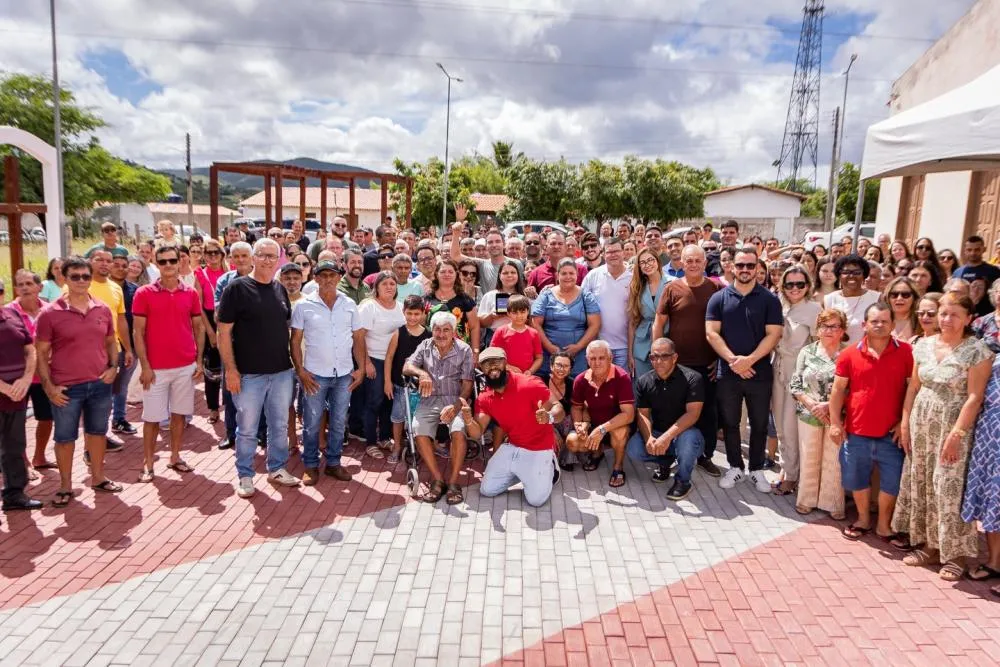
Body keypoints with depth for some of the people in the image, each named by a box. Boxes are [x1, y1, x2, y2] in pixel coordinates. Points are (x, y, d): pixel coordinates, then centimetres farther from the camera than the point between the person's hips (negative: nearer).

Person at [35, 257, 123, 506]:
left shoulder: (103, 310, 2)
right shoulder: (50, 313, -8)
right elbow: (41, 353, -4)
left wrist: (113, 367, 0)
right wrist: (48, 386, -10)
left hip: (100, 384, 3)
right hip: (66, 388, -3)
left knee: (97, 432, 16)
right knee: (64, 437, 9)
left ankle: (98, 478, 31)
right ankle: (65, 486, 24)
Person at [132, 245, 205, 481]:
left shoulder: (191, 293, 3)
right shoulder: (144, 293, -4)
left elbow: (199, 328, 9)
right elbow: (138, 333, -4)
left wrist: (199, 361, 3)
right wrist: (145, 366, -10)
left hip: (186, 367, 3)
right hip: (156, 368, -2)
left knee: (179, 413, 13)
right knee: (152, 417, 5)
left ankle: (175, 457, 25)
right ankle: (147, 464, 15)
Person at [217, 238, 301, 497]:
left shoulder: (280, 289, 8)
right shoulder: (236, 288, -9)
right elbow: (224, 332, -11)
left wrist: (293, 361, 10)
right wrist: (231, 370, -15)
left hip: (282, 371, 5)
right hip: (249, 373, -5)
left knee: (280, 425, 15)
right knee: (247, 429, 7)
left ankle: (277, 468, 32)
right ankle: (245, 476, 23)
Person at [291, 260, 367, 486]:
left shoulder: (349, 305, 3)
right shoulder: (304, 305, -4)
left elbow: (358, 339, 7)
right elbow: (295, 341, -2)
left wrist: (361, 368, 0)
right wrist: (300, 371, -9)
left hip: (344, 374, 3)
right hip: (315, 374, -2)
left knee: (338, 423, 12)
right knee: (312, 423, 6)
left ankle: (333, 463, 26)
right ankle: (311, 465, 21)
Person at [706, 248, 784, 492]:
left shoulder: (769, 299, 0)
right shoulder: (719, 298, 2)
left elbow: (773, 335, -6)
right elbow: (711, 333, -4)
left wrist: (749, 359, -18)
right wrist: (732, 360, -15)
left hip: (760, 373, 0)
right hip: (727, 372, 1)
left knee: (759, 424, 9)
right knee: (729, 423, 10)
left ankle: (757, 469, 25)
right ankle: (735, 467, 25)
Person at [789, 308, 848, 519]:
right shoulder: (807, 352, 3)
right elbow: (794, 385, 2)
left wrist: (829, 405, -15)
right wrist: (812, 405, -10)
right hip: (809, 415, 2)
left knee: (834, 461, 5)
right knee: (808, 459, 10)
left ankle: (833, 503, 21)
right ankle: (806, 500, 25)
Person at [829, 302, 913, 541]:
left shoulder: (906, 352, -4)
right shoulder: (850, 353, -2)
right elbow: (838, 389, 2)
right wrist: (835, 422, -2)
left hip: (891, 433, -1)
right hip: (856, 431, 1)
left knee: (891, 480, 7)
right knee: (856, 478, 13)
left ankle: (884, 524, 27)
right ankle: (863, 519, 33)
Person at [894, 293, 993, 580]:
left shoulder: (977, 350, -10)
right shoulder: (923, 345, 6)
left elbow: (974, 397, -14)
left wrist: (956, 434, -18)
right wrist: (905, 423, 7)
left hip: (953, 425, -5)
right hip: (921, 422, 6)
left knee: (949, 488, -3)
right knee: (921, 483, 10)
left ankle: (955, 554, 12)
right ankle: (929, 545, 24)